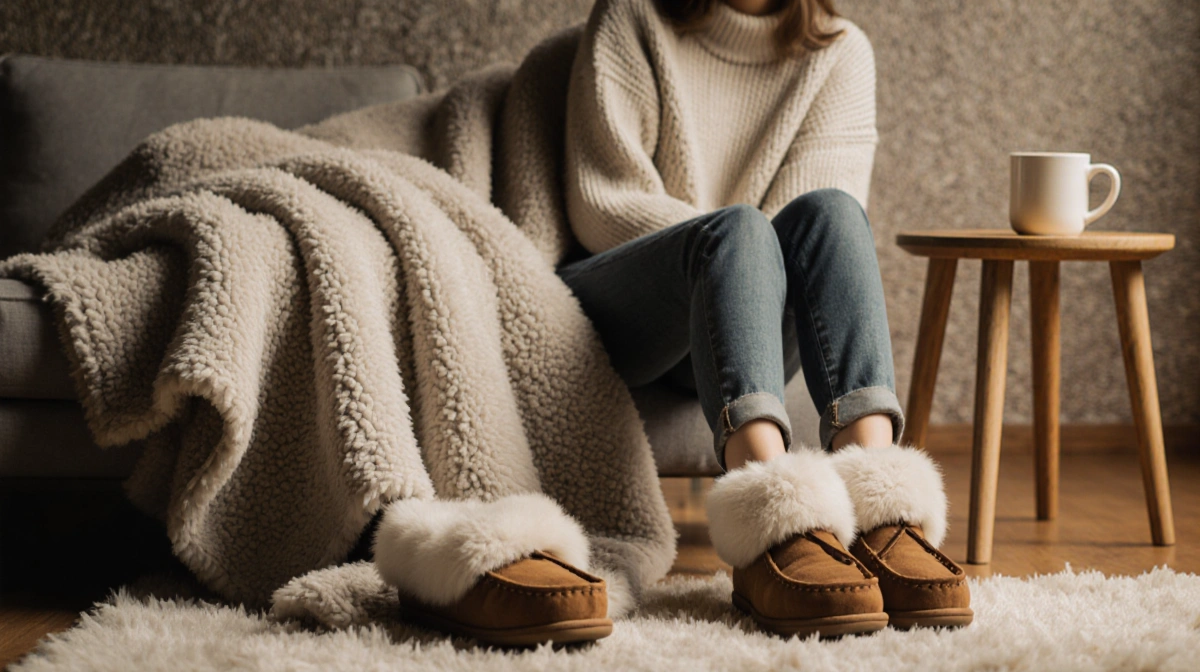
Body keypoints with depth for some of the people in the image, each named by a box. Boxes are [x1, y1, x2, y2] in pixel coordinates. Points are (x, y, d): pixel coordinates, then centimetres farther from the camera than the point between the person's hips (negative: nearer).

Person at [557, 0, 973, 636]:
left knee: (827, 211, -28)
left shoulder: (840, 52, 10)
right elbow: (600, 205, -4)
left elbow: (831, 233, -1)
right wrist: (739, 246, -12)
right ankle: (774, 530, -58)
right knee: (737, 231, -33)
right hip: (612, 314, -2)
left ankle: (880, 514, -50)